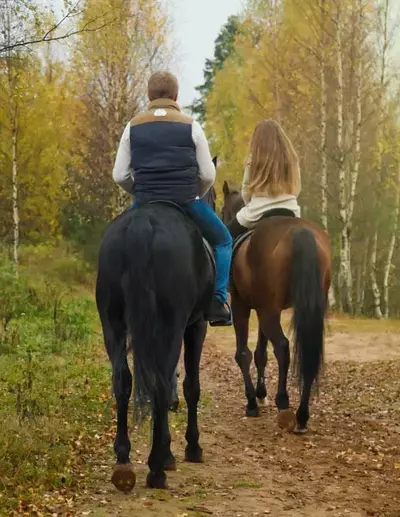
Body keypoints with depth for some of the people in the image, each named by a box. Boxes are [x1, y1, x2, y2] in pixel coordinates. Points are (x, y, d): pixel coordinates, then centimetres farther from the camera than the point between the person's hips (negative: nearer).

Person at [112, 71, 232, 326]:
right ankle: (218, 301, 5)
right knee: (222, 240, 20)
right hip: (186, 201, -2)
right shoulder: (191, 126, 1)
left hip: (145, 203, 2)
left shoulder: (133, 127, 5)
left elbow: (120, 176, 3)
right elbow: (208, 175, -1)